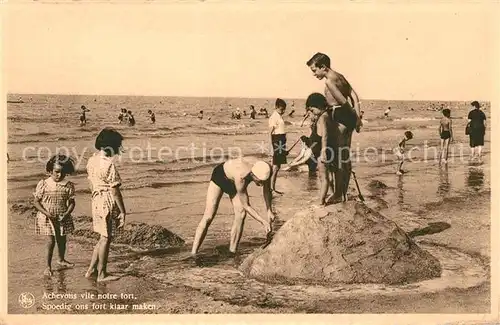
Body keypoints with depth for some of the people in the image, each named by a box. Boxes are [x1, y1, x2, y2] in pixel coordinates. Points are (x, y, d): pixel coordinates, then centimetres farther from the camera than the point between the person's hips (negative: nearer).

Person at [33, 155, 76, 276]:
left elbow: (71, 202, -1)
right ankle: (48, 266, 7)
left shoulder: (68, 185, -6)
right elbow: (36, 202, -8)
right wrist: (47, 213, -19)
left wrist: (66, 214, -18)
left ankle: (61, 259, 41)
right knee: (51, 240, -6)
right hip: (47, 218, -3)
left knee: (62, 239, 16)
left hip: (62, 218, 3)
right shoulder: (43, 184, -11)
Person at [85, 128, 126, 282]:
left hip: (97, 201, 8)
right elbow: (114, 190, -19)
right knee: (106, 239, 4)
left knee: (104, 237, 20)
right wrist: (122, 211, -13)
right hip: (109, 203, -8)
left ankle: (91, 270, 24)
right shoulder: (109, 164, -20)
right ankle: (102, 274, 15)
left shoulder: (92, 160, 6)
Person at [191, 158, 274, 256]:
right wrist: (264, 222, -33)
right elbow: (246, 206, -33)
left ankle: (232, 252, -4)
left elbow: (266, 189, -7)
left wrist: (269, 210, -9)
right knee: (209, 216, -12)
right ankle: (193, 253, -8)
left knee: (241, 214, -12)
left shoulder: (264, 171, -31)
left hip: (233, 180, 6)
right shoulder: (240, 178, -46)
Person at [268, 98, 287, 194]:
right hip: (277, 141, -9)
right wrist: (272, 147, -20)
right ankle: (271, 187, -2)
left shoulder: (279, 116, 14)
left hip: (281, 141, 9)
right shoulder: (274, 117, -14)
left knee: (277, 166, 11)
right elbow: (270, 133, -16)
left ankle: (273, 187, 16)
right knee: (276, 166, -6)